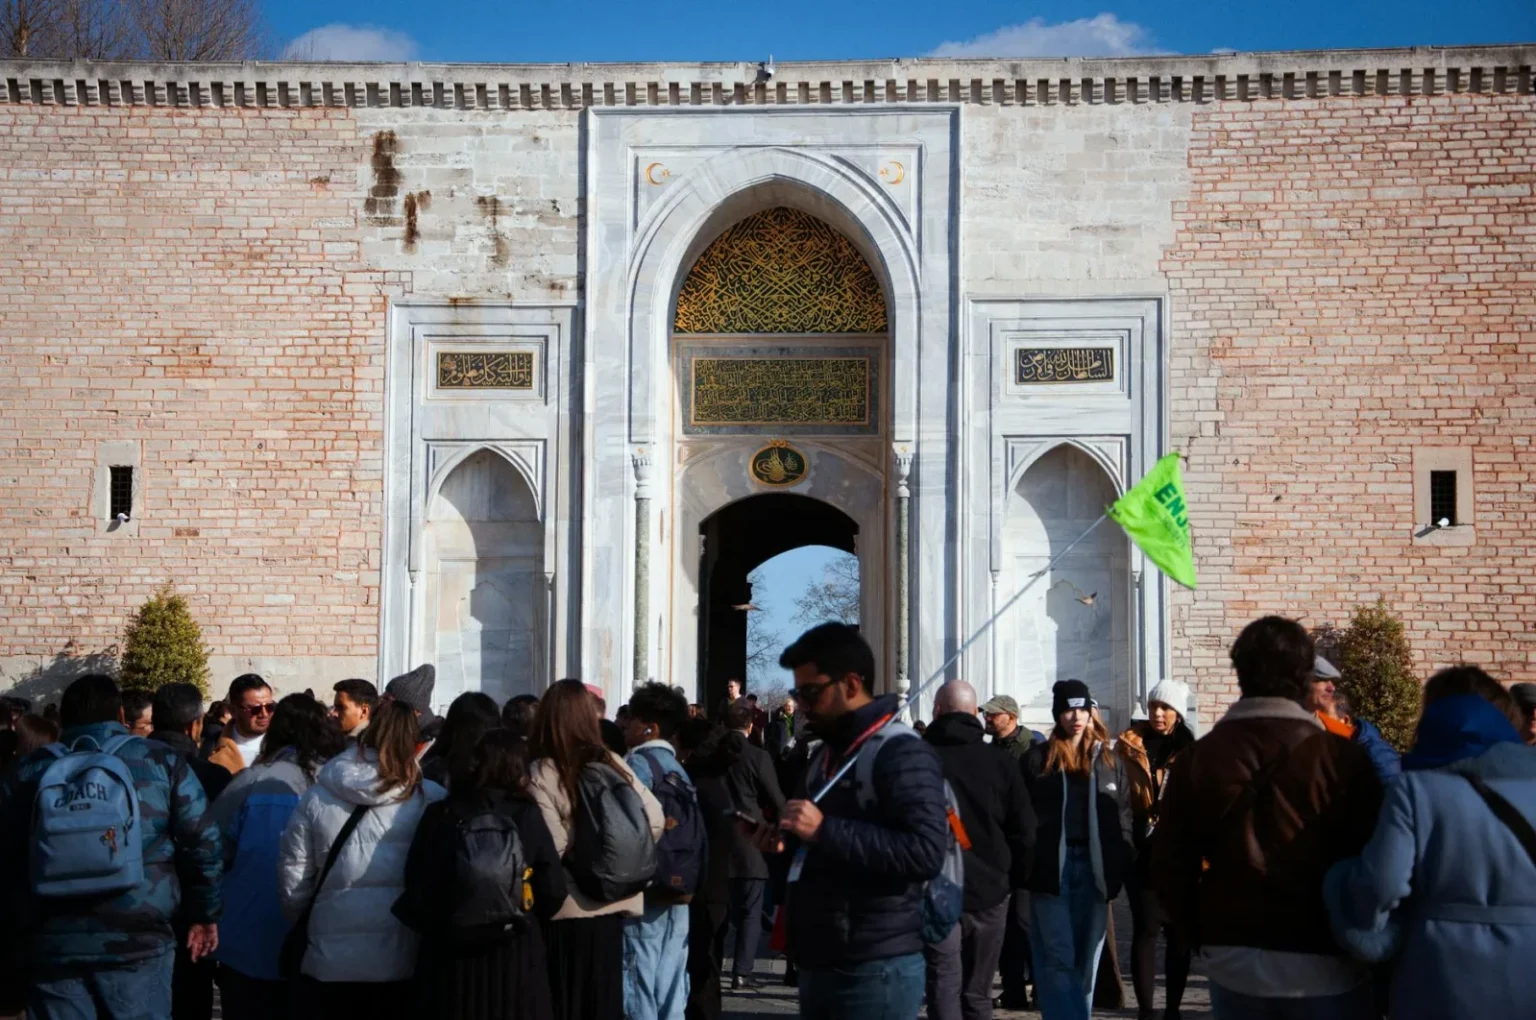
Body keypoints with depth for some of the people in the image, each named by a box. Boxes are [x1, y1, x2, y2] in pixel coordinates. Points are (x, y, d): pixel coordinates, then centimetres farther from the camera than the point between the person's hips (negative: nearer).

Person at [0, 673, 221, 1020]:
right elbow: (201, 842, 0)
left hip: (52, 943, 2)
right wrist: (205, 914, 11)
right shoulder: (160, 761, 3)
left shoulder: (29, 770, 9)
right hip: (137, 940, -2)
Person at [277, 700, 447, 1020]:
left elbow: (293, 878, 4)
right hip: (399, 962, -1)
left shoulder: (317, 797, 0)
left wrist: (302, 926, 22)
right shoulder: (431, 800, -7)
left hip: (327, 961, 1)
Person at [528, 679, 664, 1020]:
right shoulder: (612, 762, 2)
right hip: (611, 901, 5)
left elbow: (551, 848, -20)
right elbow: (655, 818, 1)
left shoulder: (542, 774, -13)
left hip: (568, 907, -5)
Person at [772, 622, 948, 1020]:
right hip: (818, 965, 9)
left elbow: (927, 851, -25)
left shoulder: (902, 754, -12)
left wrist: (824, 831, -25)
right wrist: (788, 838, 6)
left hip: (876, 971, -9)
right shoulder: (827, 754, 17)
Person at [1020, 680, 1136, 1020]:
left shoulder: (1112, 758, 9)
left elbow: (1125, 815, 8)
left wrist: (1120, 866, -2)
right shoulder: (1038, 758, 2)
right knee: (1058, 958, -6)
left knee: (1086, 957, 9)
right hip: (1051, 868, -2)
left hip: (1094, 867, 3)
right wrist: (1026, 866, -7)